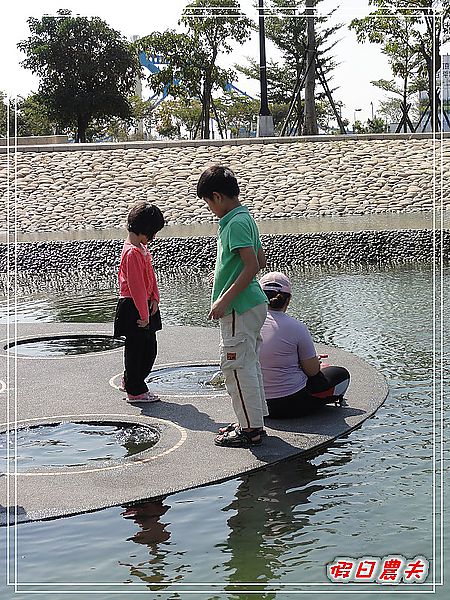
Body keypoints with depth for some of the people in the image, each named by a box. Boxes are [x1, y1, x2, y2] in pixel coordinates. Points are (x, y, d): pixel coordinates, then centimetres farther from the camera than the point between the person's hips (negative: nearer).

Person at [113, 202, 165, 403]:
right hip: (132, 308, -10)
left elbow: (150, 275, 15)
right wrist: (144, 315, -20)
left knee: (150, 349, 15)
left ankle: (130, 381, 30)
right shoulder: (132, 253, -21)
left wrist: (154, 298, 2)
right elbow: (136, 286, -22)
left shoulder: (142, 247, 11)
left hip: (145, 304, 10)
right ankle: (135, 391, 12)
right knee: (135, 349, 1)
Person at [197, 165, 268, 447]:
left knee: (236, 366, -3)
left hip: (239, 308, -10)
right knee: (249, 364, 16)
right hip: (253, 304, 10)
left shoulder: (236, 223, -17)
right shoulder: (244, 218, 13)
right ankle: (253, 422, 26)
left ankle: (250, 430, 4)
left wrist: (224, 299, -22)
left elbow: (252, 265, -23)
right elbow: (261, 261, 19)